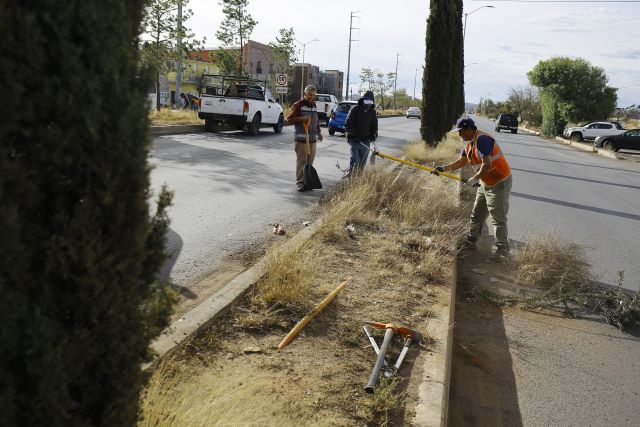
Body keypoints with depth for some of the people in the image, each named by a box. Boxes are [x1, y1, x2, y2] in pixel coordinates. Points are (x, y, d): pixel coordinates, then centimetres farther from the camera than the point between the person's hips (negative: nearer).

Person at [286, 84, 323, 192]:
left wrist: (319, 132, 21)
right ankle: (299, 182, -2)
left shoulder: (314, 105, 17)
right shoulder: (298, 105, -4)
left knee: (310, 161, 8)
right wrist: (302, 119, -20)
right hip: (301, 139, -7)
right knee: (301, 161, -7)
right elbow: (289, 119, -9)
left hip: (312, 139, 7)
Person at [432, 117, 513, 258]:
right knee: (477, 214, 18)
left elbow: (487, 165, -30)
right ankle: (470, 242, 32)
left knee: (498, 218, -3)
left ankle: (502, 249, 9)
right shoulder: (469, 142, 7)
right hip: (486, 183, 10)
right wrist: (444, 168, 4)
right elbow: (461, 161, 15)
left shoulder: (482, 140, -24)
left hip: (499, 183, -10)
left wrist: (474, 179, -24)